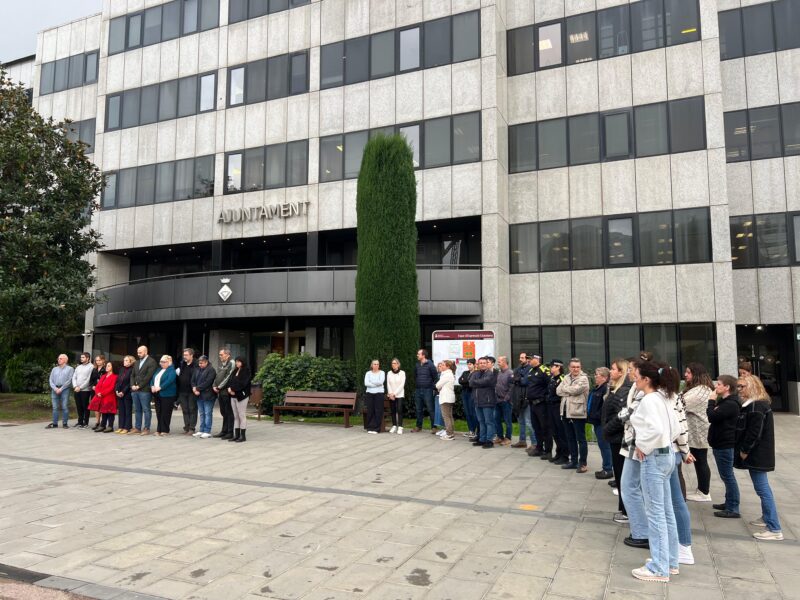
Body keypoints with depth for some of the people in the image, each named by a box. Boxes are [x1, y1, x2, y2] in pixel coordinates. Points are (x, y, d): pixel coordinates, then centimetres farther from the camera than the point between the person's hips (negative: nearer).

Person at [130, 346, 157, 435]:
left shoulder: (151, 362, -4)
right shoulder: (136, 363, 21)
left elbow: (148, 376, -12)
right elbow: (132, 375, 18)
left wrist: (139, 386, -13)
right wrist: (132, 385, 1)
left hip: (144, 390, -7)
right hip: (135, 390, 7)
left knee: (146, 410, -4)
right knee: (137, 410, 11)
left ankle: (146, 429, 0)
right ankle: (137, 428, 16)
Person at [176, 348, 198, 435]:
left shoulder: (196, 365, -11)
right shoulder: (182, 364, 10)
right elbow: (178, 375, 21)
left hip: (191, 391, -6)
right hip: (182, 391, 7)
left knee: (192, 409, 1)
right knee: (185, 410, 11)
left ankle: (192, 428, 5)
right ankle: (186, 427, 18)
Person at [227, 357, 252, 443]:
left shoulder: (246, 371, -6)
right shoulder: (235, 371, 18)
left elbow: (242, 383, -15)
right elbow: (230, 381, 13)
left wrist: (234, 389, -12)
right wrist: (229, 388, -6)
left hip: (241, 396, -7)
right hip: (233, 396, 8)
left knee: (242, 416, -4)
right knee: (236, 416, 9)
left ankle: (243, 436, 0)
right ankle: (236, 435, 14)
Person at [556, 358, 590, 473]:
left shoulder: (583, 378, -7)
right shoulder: (566, 378, 13)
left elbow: (575, 390, -19)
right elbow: (558, 391, 3)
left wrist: (565, 388, -2)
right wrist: (570, 391, -11)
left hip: (578, 413, -7)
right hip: (566, 412, 7)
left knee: (581, 439, 0)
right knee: (570, 439, 14)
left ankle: (582, 463, 6)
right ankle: (573, 461, 24)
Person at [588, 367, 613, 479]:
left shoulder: (606, 389, -17)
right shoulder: (597, 388, 15)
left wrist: (597, 416, -20)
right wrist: (590, 416, 16)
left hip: (601, 422, -10)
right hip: (596, 421, 10)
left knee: (604, 445, -3)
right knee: (602, 445, 15)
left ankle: (608, 469, 6)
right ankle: (606, 468, 24)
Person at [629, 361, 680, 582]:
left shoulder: (649, 400, -20)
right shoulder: (664, 397, 9)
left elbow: (656, 430, -31)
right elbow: (674, 426, 14)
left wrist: (642, 446, -17)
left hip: (654, 457, -10)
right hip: (667, 454, 10)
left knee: (655, 512, 0)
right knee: (666, 511, 17)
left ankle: (659, 568, 9)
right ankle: (670, 561, 28)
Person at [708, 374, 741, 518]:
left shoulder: (730, 404, -19)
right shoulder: (723, 401, 14)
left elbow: (712, 416, -26)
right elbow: (715, 417, 14)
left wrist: (711, 401, -13)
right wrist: (714, 402, 2)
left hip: (725, 445, -11)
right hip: (720, 443, 11)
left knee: (728, 476, -4)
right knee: (726, 476, 18)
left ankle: (733, 509, 2)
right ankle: (729, 503, 29)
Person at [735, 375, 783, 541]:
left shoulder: (757, 407, -20)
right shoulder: (751, 404, 12)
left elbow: (755, 432, -23)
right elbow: (743, 429, 16)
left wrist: (745, 450, -15)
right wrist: (742, 449, 12)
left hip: (757, 454, -11)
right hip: (757, 454, 11)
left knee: (763, 489, -8)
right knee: (762, 488, 21)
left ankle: (775, 530, -5)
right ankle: (766, 518, 36)